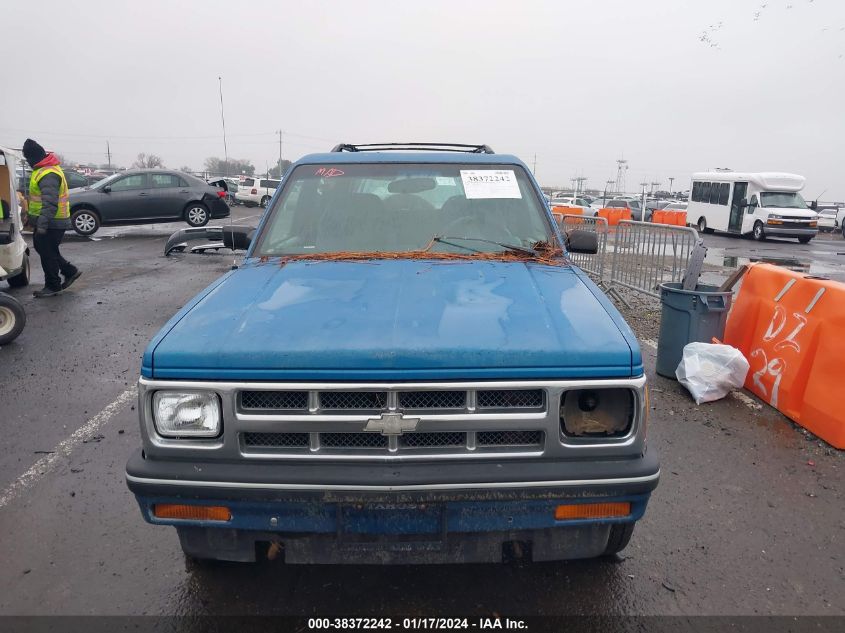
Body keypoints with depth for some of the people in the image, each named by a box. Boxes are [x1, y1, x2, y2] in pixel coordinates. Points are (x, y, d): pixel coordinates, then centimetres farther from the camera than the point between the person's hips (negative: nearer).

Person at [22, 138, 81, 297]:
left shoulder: (48, 175, -23)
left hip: (52, 223, -10)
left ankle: (53, 286, 11)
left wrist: (42, 224, -33)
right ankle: (70, 271, 25)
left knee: (47, 252, -1)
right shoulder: (48, 168, 12)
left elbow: (50, 203, -30)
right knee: (41, 247, 20)